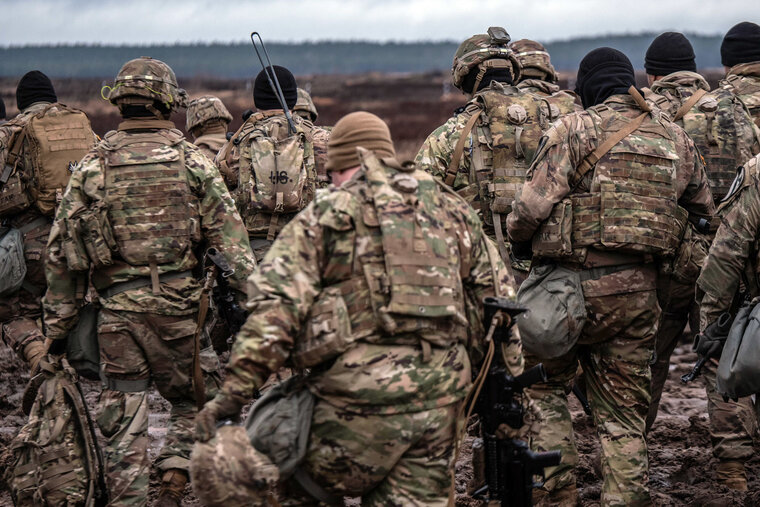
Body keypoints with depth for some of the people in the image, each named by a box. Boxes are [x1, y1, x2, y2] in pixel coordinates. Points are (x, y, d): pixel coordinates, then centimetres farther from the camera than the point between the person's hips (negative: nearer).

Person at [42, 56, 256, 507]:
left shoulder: (92, 166, 4)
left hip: (117, 307, 1)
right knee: (194, 400, 15)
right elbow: (229, 235, -5)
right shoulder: (191, 160, 0)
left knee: (124, 420, 7)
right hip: (179, 301, -1)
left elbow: (61, 252, 4)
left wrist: (58, 325, 10)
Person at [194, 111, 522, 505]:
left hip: (362, 395, -4)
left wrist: (235, 390, -10)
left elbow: (276, 305, -8)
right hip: (441, 395, 5)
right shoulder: (451, 210, 17)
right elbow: (496, 298, 17)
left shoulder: (324, 216, 3)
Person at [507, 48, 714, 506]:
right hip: (638, 291, 4)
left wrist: (517, 242, 8)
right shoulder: (675, 138, 10)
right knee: (624, 410, 12)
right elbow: (706, 211, 19)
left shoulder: (574, 130, -6)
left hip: (571, 284, -4)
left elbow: (531, 208, -12)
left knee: (543, 388, 14)